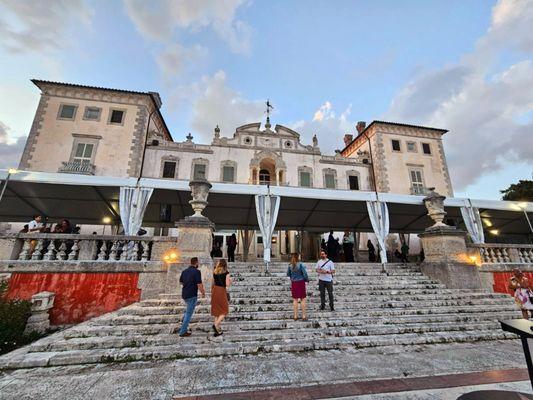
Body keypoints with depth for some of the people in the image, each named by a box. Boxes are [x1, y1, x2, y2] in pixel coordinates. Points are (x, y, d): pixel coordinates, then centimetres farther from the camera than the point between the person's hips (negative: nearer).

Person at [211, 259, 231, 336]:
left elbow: (213, 283, 13)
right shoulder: (226, 272, -10)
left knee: (217, 310, 17)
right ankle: (216, 324, -8)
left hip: (215, 290, 6)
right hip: (222, 291, -6)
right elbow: (227, 284, -14)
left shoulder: (214, 272, 6)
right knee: (225, 310, 9)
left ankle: (218, 330, 23)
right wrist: (230, 281, 6)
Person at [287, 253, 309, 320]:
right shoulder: (301, 264, -15)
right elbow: (305, 274, -13)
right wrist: (307, 279, 6)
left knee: (295, 299, 11)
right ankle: (304, 316, 14)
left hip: (294, 283, 3)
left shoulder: (290, 265, -3)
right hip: (301, 282, -3)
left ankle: (295, 316, 18)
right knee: (303, 299, 8)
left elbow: (288, 274, 7)